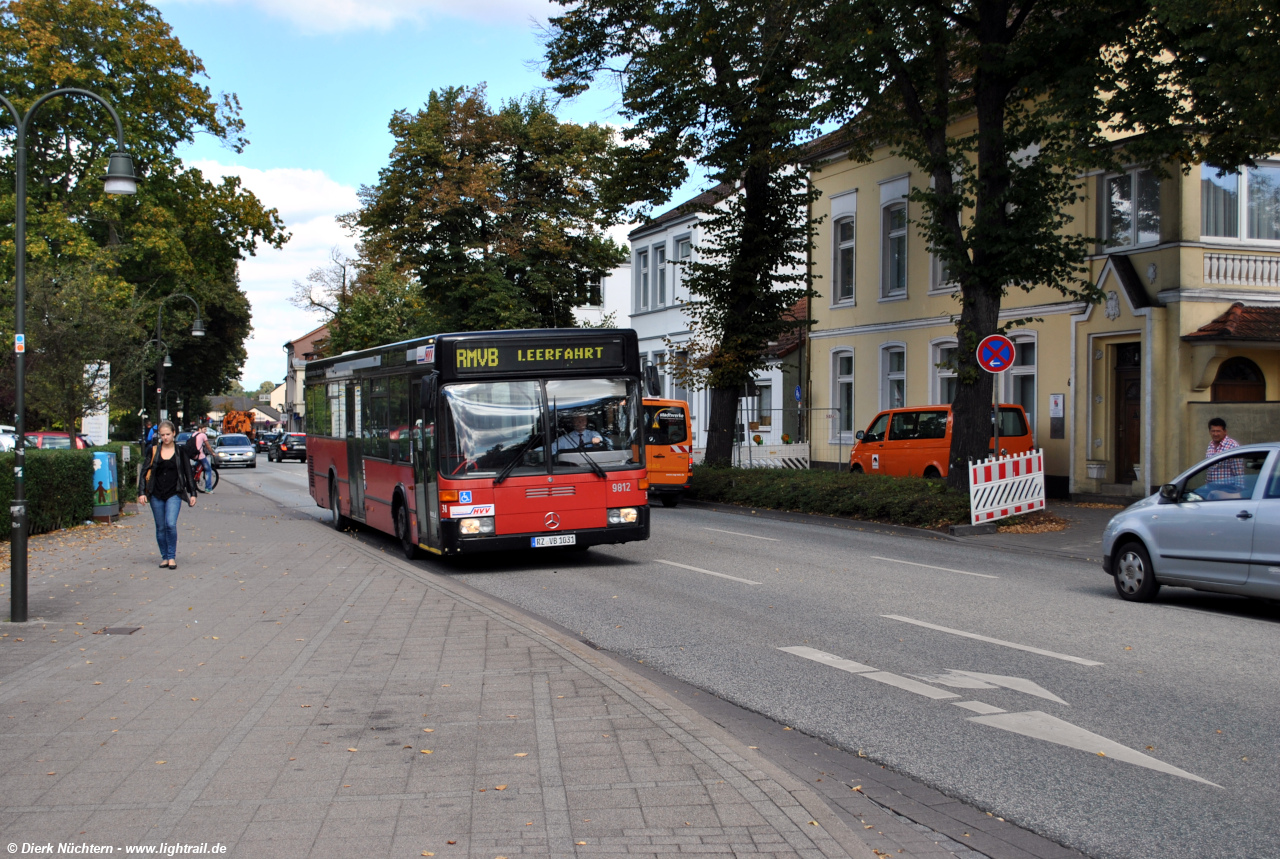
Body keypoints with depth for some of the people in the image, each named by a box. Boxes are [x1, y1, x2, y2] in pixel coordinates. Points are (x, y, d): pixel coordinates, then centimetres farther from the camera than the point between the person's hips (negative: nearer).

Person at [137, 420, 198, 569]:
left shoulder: (180, 451, 3)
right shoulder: (154, 451, 5)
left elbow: (188, 473, 7)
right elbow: (145, 472, 5)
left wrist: (192, 494, 4)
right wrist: (142, 492, -3)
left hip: (174, 494, -2)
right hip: (156, 494, 2)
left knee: (171, 524, -17)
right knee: (160, 527, 6)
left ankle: (172, 557, -6)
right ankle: (164, 557, 18)